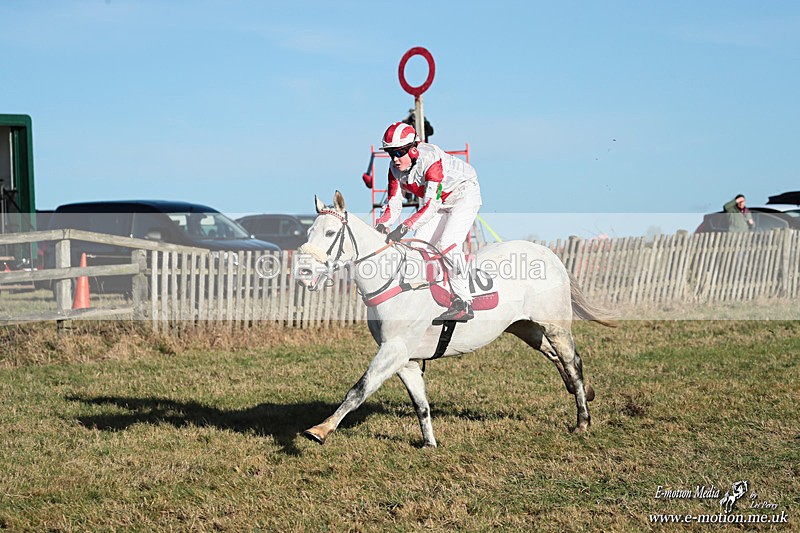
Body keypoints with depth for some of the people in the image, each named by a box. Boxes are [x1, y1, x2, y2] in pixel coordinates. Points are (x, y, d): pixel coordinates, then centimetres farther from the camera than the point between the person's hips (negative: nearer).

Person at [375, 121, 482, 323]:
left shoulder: (431, 159, -35)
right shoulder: (396, 169, -12)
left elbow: (430, 205, -41)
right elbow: (393, 204, -9)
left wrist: (405, 227, -51)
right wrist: (381, 225, -29)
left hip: (464, 194, -8)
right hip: (441, 202, 8)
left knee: (448, 243, -24)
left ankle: (463, 303, -22)